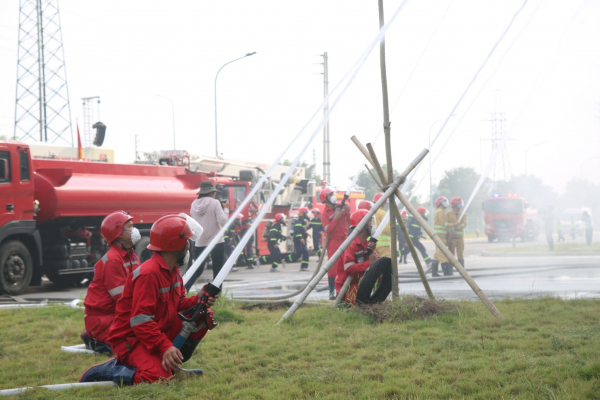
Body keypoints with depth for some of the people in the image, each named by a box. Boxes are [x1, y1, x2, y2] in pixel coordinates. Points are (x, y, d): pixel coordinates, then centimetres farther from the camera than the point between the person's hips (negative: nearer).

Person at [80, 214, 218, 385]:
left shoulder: (173, 271, 7)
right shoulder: (149, 274, -24)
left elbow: (177, 304, 14)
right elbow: (140, 321, -28)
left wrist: (197, 300, -7)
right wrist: (165, 347, -34)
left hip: (161, 331, 9)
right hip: (131, 338, -9)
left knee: (204, 316, 2)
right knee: (159, 376, -33)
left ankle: (172, 364, 6)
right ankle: (105, 371, -11)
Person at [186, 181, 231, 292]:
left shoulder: (194, 204, 5)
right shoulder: (215, 203, -11)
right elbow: (222, 221, -17)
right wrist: (226, 209, -1)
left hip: (199, 242, 5)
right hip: (216, 242, -5)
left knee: (197, 270, 15)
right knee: (218, 272, 5)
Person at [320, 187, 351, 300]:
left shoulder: (340, 207, 8)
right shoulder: (325, 214, -6)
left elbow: (349, 223, 11)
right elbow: (327, 230, -16)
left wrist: (347, 212, -5)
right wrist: (335, 218, -22)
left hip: (345, 240, 5)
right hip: (334, 242, -5)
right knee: (333, 267, -7)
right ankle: (332, 293, -4)